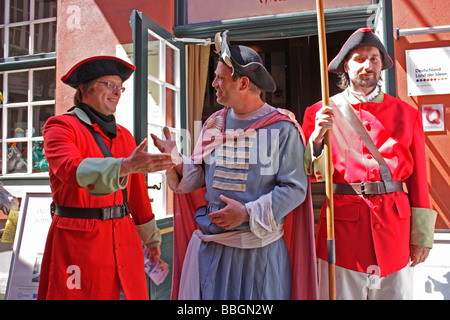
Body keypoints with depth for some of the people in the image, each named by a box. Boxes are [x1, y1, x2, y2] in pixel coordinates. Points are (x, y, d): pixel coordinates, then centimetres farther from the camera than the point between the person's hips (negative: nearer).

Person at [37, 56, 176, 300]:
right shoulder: (60, 125, -3)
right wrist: (125, 166, -39)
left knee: (129, 292, 9)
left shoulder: (124, 135, 12)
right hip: (78, 241, -4)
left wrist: (150, 236, 20)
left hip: (124, 240, 5)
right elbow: (70, 169, -25)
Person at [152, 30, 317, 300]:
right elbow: (195, 178, 9)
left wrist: (248, 213, -19)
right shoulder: (214, 124, 7)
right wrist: (174, 157, -8)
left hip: (260, 249, -4)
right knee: (204, 294, 14)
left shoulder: (282, 129, -9)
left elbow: (295, 188, -13)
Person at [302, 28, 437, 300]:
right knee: (342, 292, 6)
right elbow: (314, 175, -1)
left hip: (395, 225, 2)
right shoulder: (321, 113, 3)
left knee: (396, 292, 12)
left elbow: (419, 179, 7)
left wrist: (422, 235, 5)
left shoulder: (407, 114, 9)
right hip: (343, 224, -2)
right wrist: (318, 137, -19)